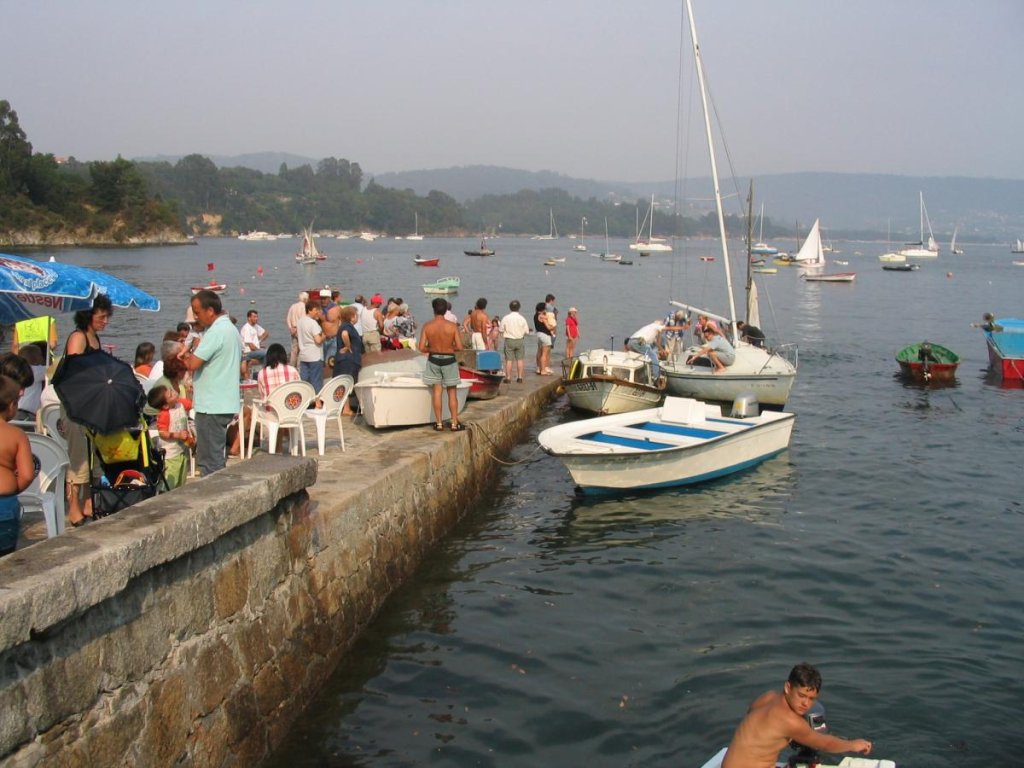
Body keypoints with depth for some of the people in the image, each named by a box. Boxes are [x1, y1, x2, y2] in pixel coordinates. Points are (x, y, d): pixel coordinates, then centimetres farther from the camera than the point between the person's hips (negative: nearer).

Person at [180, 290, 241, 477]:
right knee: (218, 458, 17)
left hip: (211, 405, -10)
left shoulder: (216, 332, -18)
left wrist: (186, 354, -1)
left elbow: (193, 364, -22)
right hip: (225, 403, 10)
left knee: (209, 462, -4)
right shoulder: (230, 328, 14)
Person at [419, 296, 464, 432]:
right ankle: (454, 423, 11)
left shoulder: (427, 326, -8)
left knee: (437, 392, 10)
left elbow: (422, 348, -11)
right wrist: (449, 348, 5)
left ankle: (439, 423, 12)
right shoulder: (452, 326, -13)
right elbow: (459, 347, -15)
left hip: (434, 360, 2)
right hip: (449, 360, -1)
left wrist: (432, 349, 9)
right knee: (452, 393, 9)